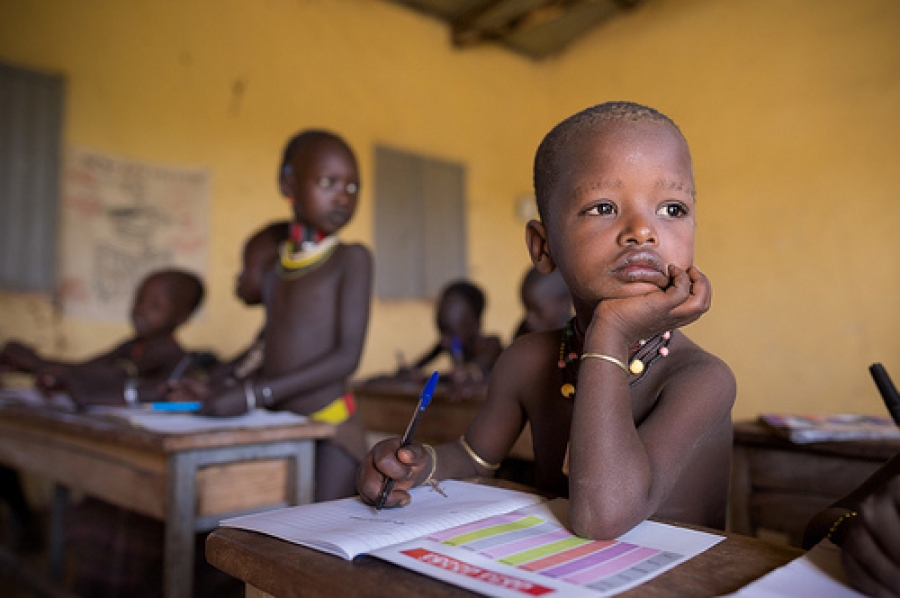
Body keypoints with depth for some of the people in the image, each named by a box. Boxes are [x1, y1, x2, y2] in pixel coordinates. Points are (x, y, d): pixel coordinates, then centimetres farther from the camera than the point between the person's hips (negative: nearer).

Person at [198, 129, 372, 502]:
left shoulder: (352, 258, -3)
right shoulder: (273, 269, 13)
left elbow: (348, 355, -13)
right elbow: (276, 362, 14)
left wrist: (253, 395, -17)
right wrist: (216, 388, 0)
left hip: (332, 430, -5)